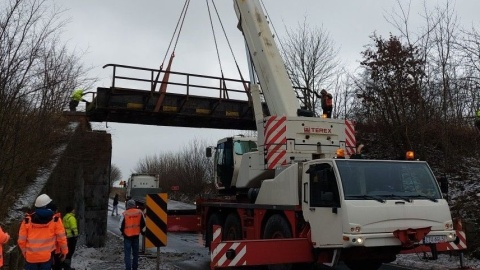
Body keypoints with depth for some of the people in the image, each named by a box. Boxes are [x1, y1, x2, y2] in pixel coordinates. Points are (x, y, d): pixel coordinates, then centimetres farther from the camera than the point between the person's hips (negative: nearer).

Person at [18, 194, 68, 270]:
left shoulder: (27, 220, -4)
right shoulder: (55, 220, -8)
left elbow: (21, 240, 1)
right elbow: (61, 238, -5)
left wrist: (25, 252, 18)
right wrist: (64, 251, 10)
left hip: (31, 256, 1)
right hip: (47, 256, -1)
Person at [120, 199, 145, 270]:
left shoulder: (124, 214, -12)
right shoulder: (139, 212, -2)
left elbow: (121, 225, -6)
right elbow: (143, 224, 4)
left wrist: (123, 232, 14)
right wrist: (141, 230, 21)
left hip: (127, 236, -3)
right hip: (136, 235, 3)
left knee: (127, 253, 3)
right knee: (135, 253, 16)